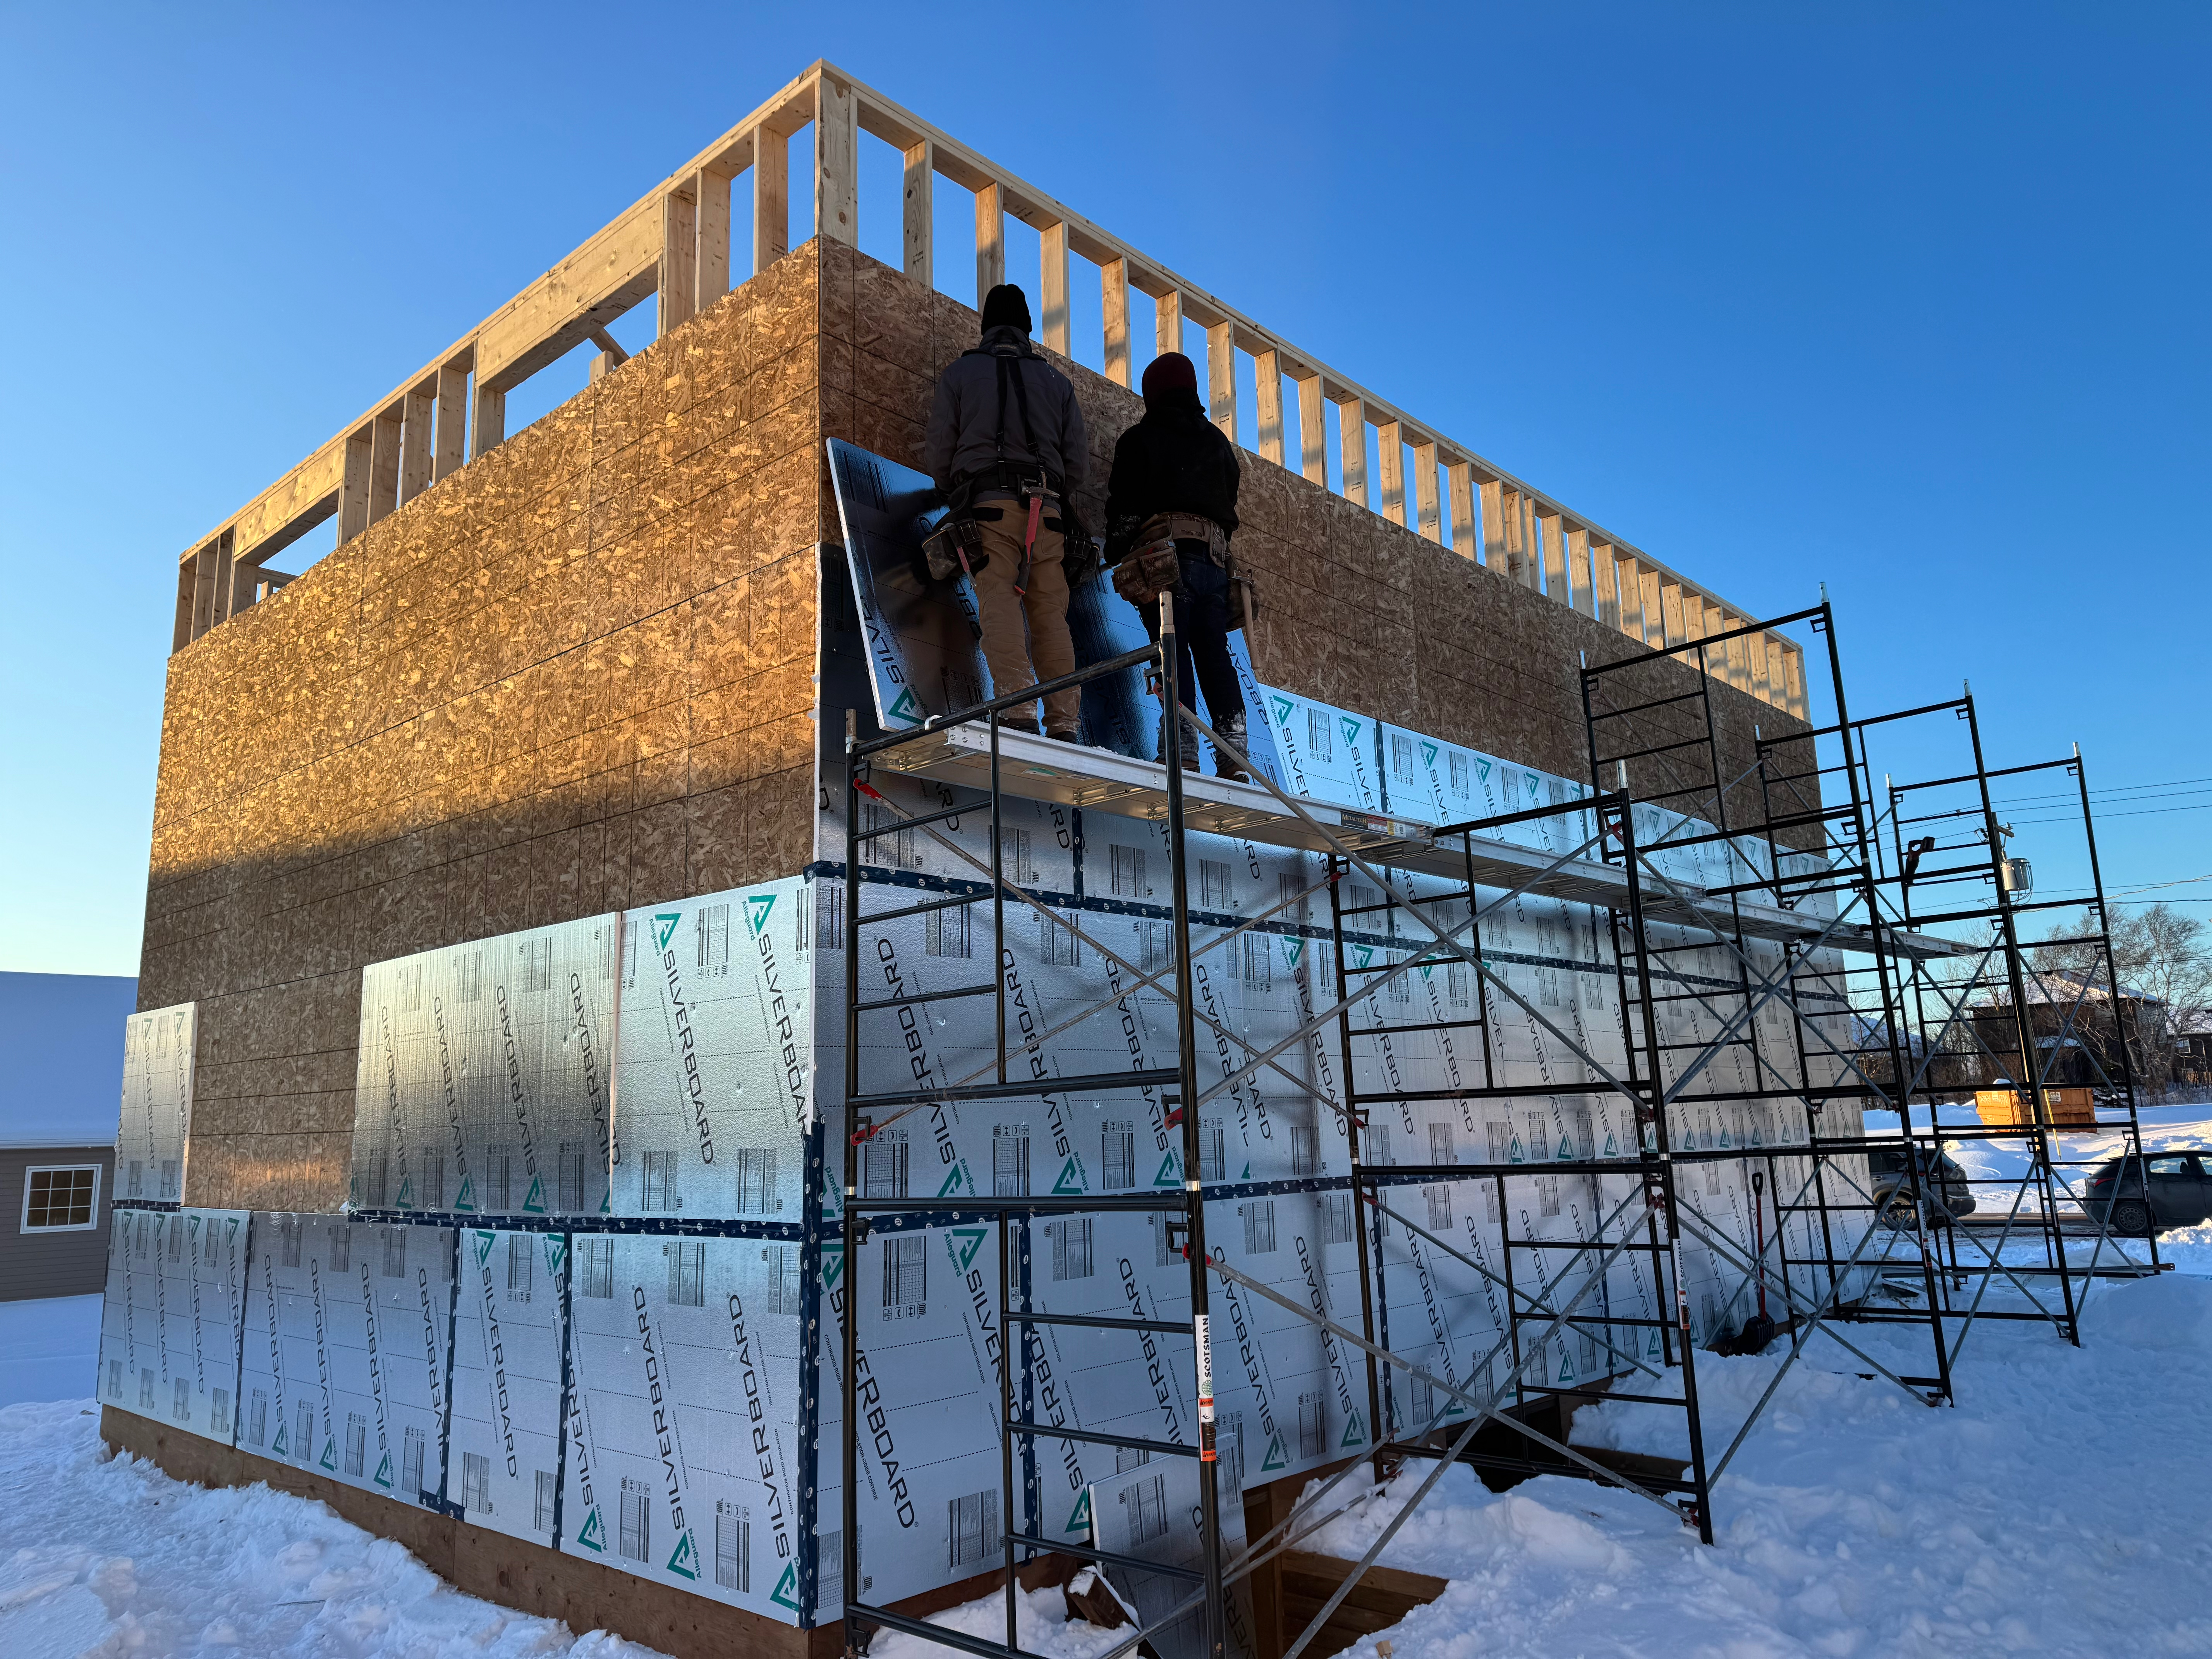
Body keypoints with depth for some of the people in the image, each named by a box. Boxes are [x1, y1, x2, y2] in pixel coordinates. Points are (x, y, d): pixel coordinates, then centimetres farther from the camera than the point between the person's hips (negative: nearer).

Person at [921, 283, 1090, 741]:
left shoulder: (960, 371, 13)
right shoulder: (1056, 379, 20)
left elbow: (937, 453, 7)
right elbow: (1079, 459, 14)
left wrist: (953, 493, 24)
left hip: (988, 502, -2)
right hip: (1045, 507, 3)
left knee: (999, 602, -11)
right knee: (1051, 614, 0)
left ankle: (1019, 713, -27)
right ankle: (1064, 725, -8)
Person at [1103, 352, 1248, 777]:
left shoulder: (1139, 438, 9)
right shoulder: (1218, 441, 26)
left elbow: (1123, 507, 2)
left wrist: (1117, 559, 10)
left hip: (1167, 551, -5)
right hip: (1215, 558, 5)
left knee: (1173, 651, -12)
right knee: (1215, 654, 1)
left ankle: (1185, 751, -23)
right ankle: (1235, 751, -9)